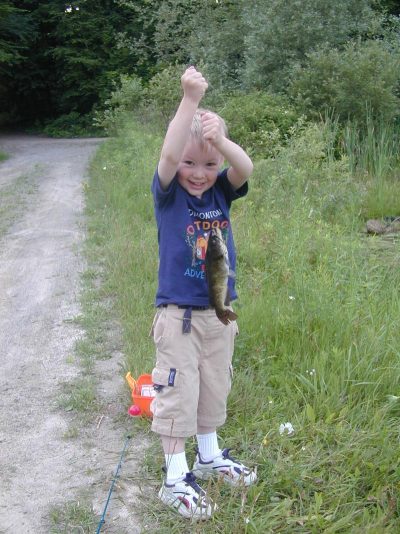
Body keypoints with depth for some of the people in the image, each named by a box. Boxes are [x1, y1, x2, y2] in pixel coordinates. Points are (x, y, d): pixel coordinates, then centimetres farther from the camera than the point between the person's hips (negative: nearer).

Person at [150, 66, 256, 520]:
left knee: (213, 389, 19)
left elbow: (245, 168, -20)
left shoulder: (221, 193, 0)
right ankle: (175, 479, 15)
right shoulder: (168, 193, -11)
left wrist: (220, 141, -41)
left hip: (219, 313, 5)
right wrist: (190, 100, -39)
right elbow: (169, 154, -30)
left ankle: (210, 456, 40)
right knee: (177, 394, 3)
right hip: (178, 315, -5)